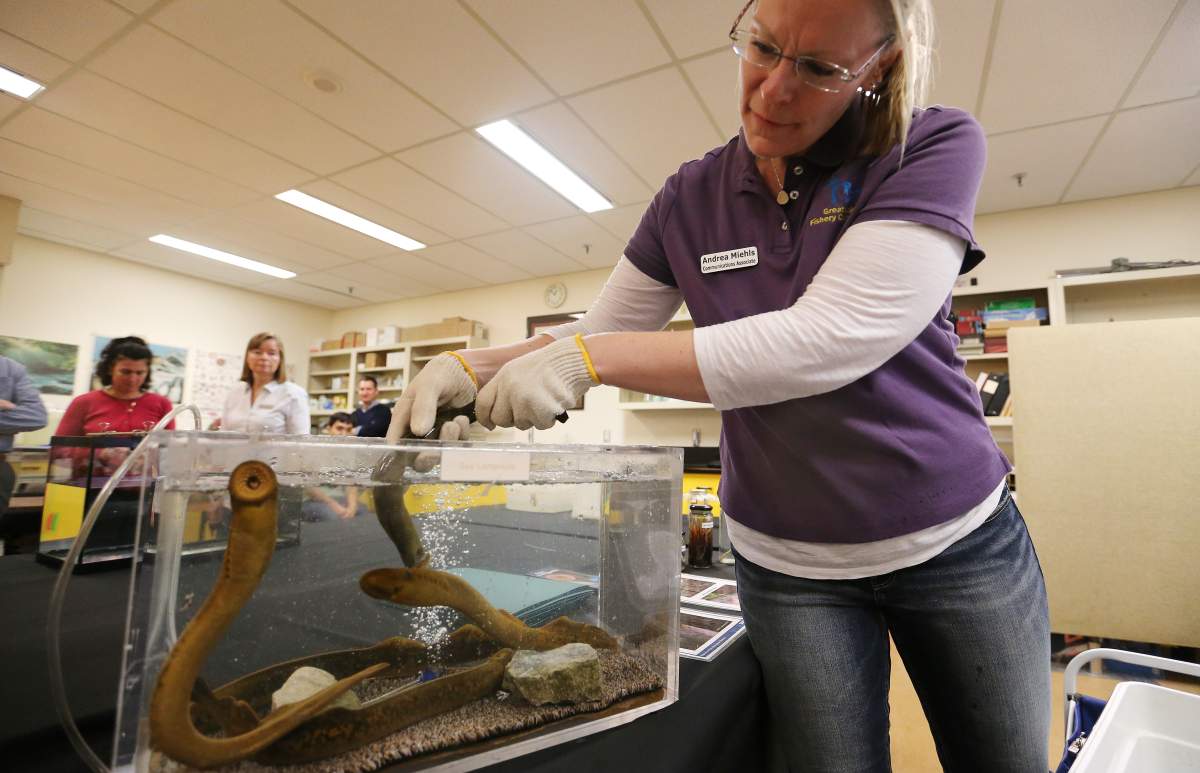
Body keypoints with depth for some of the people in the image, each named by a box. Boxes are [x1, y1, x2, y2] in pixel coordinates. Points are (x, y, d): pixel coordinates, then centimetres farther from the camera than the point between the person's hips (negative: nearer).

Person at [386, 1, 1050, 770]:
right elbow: (601, 333, 2)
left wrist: (591, 358, -32)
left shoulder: (937, 148, -13)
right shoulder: (692, 198, -3)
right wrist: (474, 365, -15)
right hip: (789, 564, 1)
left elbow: (834, 339, -29)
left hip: (960, 541, 0)